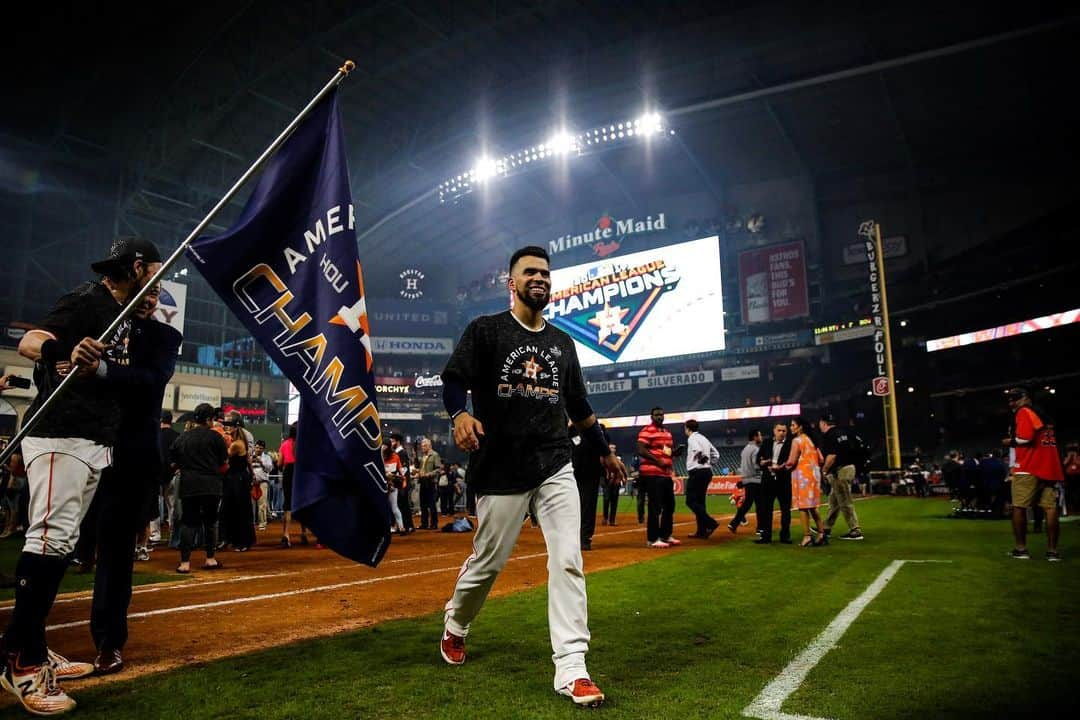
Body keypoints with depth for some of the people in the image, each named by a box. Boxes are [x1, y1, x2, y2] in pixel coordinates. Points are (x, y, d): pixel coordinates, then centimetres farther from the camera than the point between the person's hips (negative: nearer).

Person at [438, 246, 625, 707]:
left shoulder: (562, 342, 15)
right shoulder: (485, 330, 1)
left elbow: (578, 404, 22)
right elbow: (453, 379, -7)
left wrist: (605, 451, 25)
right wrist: (460, 414, -29)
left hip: (555, 468, 4)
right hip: (501, 470, -3)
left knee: (568, 561, -6)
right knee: (487, 561, 9)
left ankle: (571, 669, 1)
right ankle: (455, 626, 39)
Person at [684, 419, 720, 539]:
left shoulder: (692, 438, -7)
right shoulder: (704, 438, 19)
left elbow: (698, 450, -27)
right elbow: (716, 454, 20)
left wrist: (699, 460, -10)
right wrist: (708, 463, 15)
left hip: (696, 472, -9)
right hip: (708, 471, 9)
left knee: (691, 501, -7)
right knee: (700, 501, 12)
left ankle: (710, 523, -20)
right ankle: (702, 530, 11)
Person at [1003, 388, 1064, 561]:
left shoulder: (1023, 412, -4)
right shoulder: (1043, 414, 20)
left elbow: (1025, 437, -17)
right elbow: (1039, 438, 17)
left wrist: (1010, 442, 0)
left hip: (1028, 468, -7)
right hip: (1049, 468, 7)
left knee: (1019, 507, -1)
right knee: (1051, 508, 3)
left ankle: (1021, 549, 1)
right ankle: (1052, 551, 3)